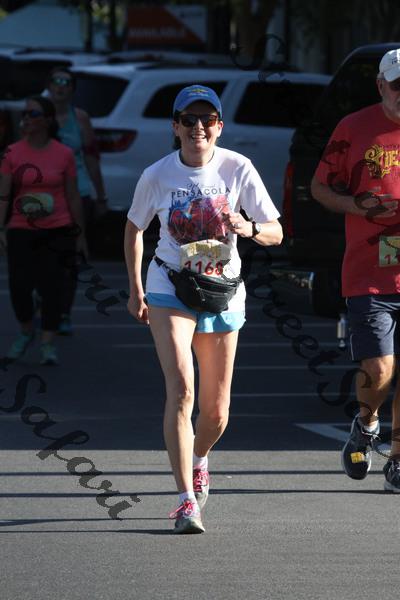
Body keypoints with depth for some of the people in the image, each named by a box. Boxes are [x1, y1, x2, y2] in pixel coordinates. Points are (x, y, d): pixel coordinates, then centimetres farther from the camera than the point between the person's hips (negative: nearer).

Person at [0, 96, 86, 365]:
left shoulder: (64, 154, 1)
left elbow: (73, 196, 6)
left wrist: (80, 234, 8)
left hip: (57, 230, -1)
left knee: (50, 286, -5)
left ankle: (48, 344, 5)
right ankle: (26, 332, 22)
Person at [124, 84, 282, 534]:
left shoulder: (237, 169, -9)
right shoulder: (157, 176, -9)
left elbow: (275, 233, -7)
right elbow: (134, 228, 8)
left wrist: (250, 229, -30)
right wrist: (136, 289, 5)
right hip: (169, 291, -2)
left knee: (216, 412, 9)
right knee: (181, 389, -21)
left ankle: (198, 461, 44)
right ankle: (187, 500, -22)